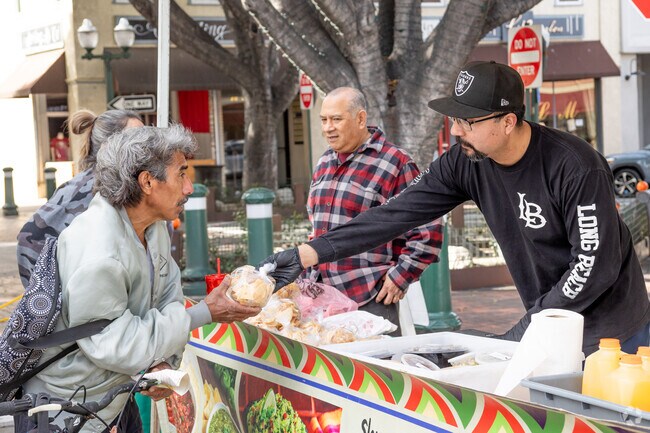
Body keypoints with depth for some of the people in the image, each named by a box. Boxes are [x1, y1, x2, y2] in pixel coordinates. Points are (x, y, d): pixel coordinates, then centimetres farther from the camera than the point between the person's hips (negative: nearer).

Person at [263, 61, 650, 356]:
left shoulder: (576, 168, -25)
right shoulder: (465, 163, -8)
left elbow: (595, 265, -23)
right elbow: (395, 215, -9)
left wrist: (523, 333, -23)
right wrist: (305, 256, -16)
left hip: (607, 333, -5)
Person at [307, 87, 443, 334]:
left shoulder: (394, 164, -8)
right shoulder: (324, 163, 16)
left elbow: (427, 232, -10)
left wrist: (400, 276, -12)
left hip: (372, 300, -7)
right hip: (321, 296, 7)